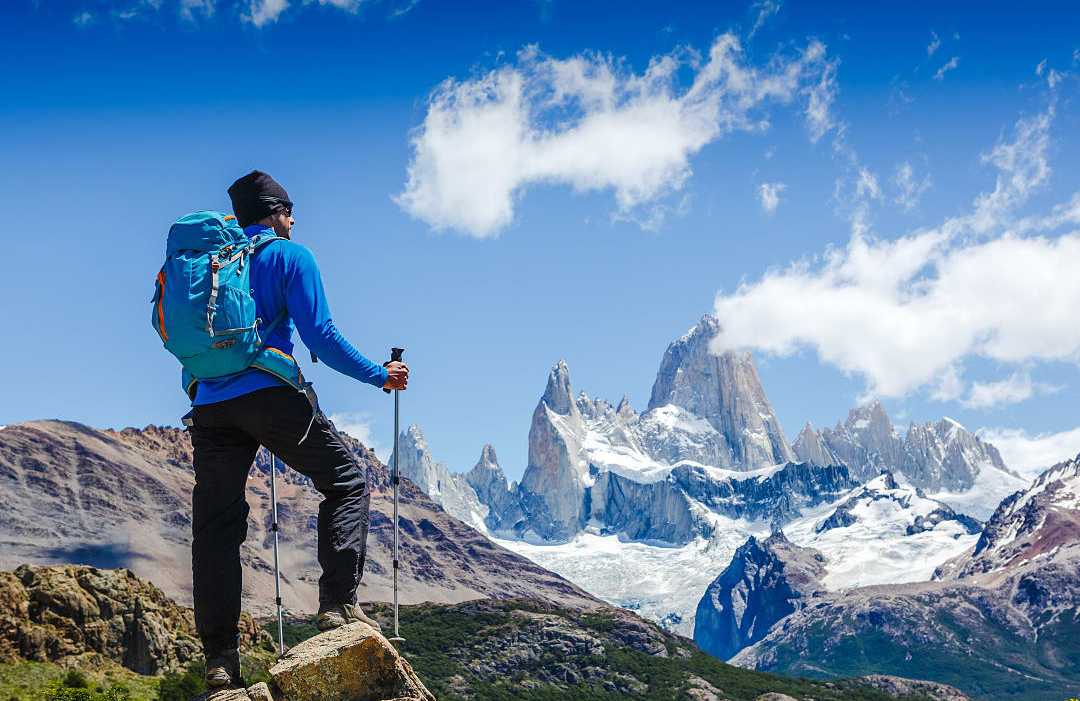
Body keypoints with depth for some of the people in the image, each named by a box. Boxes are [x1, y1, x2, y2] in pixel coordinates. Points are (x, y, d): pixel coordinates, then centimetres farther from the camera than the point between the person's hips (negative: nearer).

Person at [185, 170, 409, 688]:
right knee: (347, 483, 11)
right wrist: (378, 375, 5)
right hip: (271, 394, -5)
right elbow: (319, 334, -5)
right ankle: (337, 605, -4)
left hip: (210, 406, 5)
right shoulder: (289, 256, 4)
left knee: (215, 527, 6)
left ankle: (218, 658, 4)